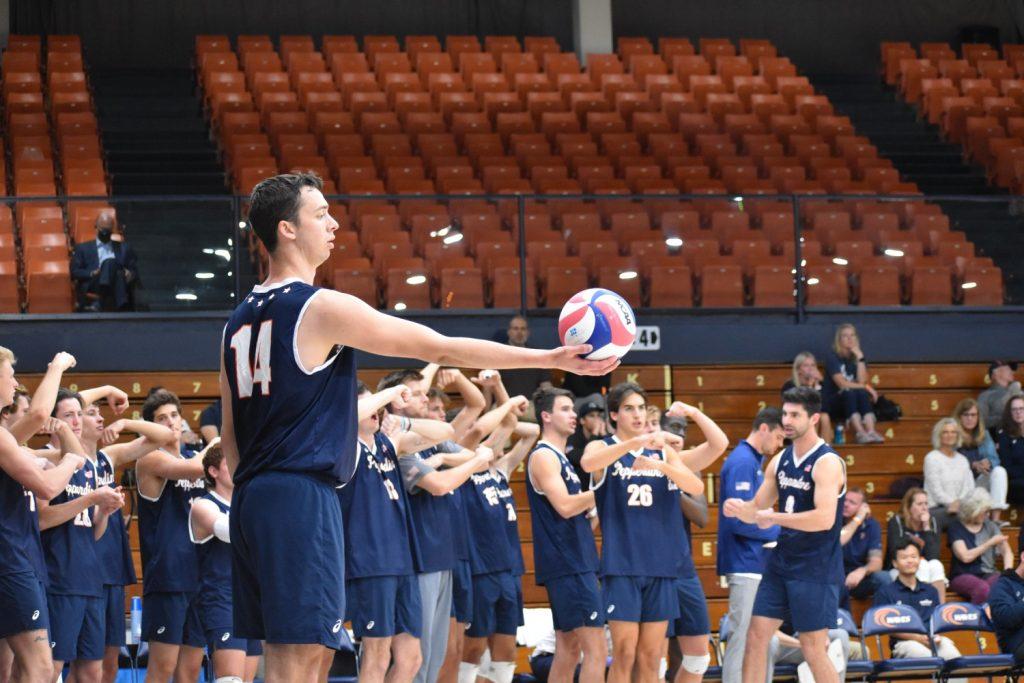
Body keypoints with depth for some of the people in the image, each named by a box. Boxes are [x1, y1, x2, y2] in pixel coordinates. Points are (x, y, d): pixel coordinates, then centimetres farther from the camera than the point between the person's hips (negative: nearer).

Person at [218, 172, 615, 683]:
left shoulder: (240, 319, 15)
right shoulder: (322, 308, -9)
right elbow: (443, 349, -7)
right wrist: (551, 358, -2)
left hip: (253, 499, 9)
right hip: (301, 497, -9)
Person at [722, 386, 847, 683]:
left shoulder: (827, 463, -15)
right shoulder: (781, 461, 9)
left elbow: (824, 518, -27)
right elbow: (758, 508, 16)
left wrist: (773, 517, -23)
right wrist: (739, 508, -7)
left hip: (816, 569, -7)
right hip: (781, 562, 7)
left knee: (813, 650, -4)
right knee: (756, 636, 3)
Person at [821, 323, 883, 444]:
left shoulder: (857, 356, 8)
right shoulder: (832, 356, -6)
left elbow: (862, 381, -8)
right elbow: (842, 384, -15)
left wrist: (860, 357, -13)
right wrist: (866, 387, -13)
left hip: (852, 404, 4)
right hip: (832, 403, -4)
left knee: (862, 394, -28)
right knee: (849, 393, -34)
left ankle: (871, 431, -47)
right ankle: (860, 433, -53)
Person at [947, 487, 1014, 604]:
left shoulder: (990, 526, 15)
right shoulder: (957, 528, 1)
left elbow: (1007, 552, 11)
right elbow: (965, 557, -12)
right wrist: (990, 543, -8)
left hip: (989, 575, 4)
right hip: (963, 576, -4)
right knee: (983, 588, -39)